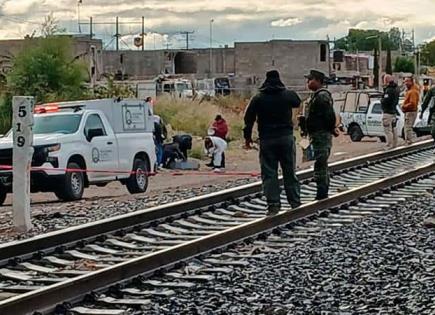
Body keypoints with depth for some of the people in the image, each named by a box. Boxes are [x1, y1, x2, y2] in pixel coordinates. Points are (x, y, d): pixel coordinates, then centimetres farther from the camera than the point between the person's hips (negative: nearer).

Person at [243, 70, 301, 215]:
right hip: (286, 138, 1)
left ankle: (273, 204, -1)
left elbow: (249, 118, -1)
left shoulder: (258, 98, -2)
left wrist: (247, 137, 7)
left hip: (267, 139, -1)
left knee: (269, 173, 3)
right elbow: (297, 103, 22)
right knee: (290, 172, 11)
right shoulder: (288, 95, 0)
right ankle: (295, 202, 15)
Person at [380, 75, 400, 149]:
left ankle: (389, 145, -7)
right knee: (393, 129, 18)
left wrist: (381, 100, -8)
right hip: (394, 111, 10)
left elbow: (385, 101, -28)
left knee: (387, 130, -6)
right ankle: (394, 144, 25)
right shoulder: (396, 89, 9)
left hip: (387, 112, -10)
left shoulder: (389, 90, -21)